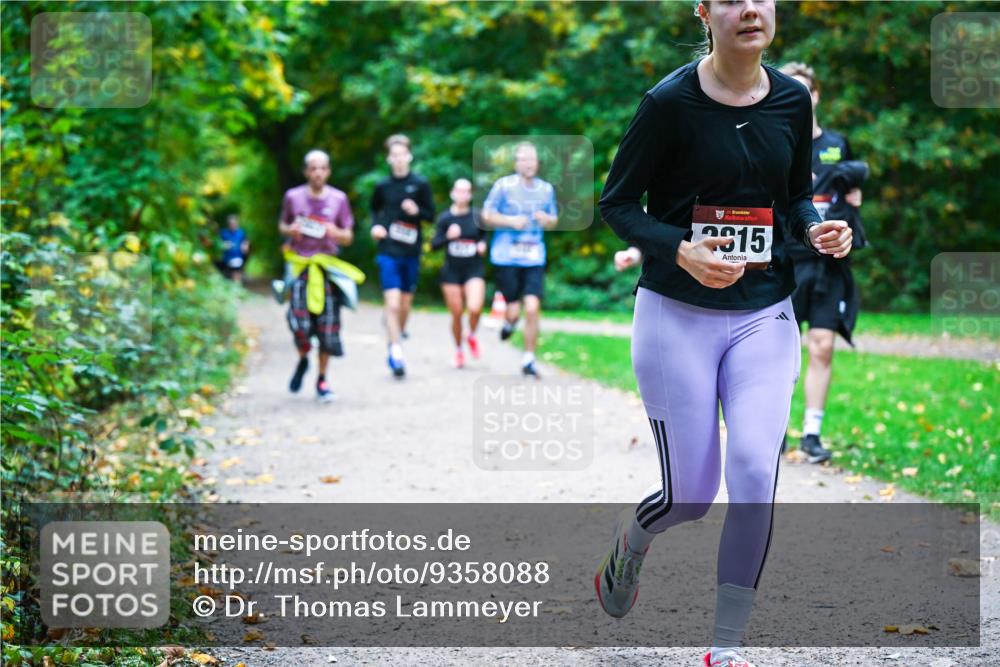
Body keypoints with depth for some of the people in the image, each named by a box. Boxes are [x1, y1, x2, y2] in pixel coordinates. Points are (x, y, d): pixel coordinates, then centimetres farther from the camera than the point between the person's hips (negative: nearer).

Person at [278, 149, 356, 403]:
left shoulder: (338, 199, 4)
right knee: (299, 320, -15)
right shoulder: (293, 197, 3)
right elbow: (282, 225, 17)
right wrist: (290, 230, -6)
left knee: (328, 324, -1)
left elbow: (348, 237, 8)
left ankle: (322, 380, 15)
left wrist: (336, 233, -15)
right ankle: (303, 360, 17)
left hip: (327, 265, 1)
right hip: (299, 264, -1)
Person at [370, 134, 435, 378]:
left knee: (405, 304, 10)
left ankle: (396, 336, 31)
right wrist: (375, 225, 1)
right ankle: (396, 353, -14)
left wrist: (417, 211, -16)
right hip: (387, 251, -1)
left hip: (411, 252, 1)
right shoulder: (383, 186, 2)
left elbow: (431, 215, 4)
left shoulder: (420, 184, 0)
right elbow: (374, 209, 19)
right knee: (392, 303, -13)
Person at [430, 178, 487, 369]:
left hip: (474, 271, 0)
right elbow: (434, 244, -2)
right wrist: (448, 236, -20)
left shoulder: (477, 217, 0)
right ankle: (458, 350, 27)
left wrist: (483, 245, -5)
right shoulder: (445, 218, -2)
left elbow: (484, 235, 17)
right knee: (456, 314, 4)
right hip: (451, 272, 0)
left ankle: (472, 336, 11)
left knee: (475, 308, -21)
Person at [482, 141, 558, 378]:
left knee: (532, 307, -10)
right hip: (506, 256, -2)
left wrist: (547, 219, -4)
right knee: (513, 310, -3)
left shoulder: (546, 188, 9)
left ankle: (528, 359, 2)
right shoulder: (503, 185, -2)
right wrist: (510, 221, -14)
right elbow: (486, 215, 1)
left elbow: (554, 220, 19)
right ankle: (509, 322, 36)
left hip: (534, 258, 2)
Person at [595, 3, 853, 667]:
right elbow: (616, 202, -5)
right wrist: (680, 251, -21)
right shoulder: (671, 101, -10)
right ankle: (631, 538, 39)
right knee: (691, 494, 0)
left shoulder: (792, 99, 3)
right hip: (678, 315, -3)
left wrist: (818, 229, -6)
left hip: (765, 316, 3)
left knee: (754, 471, -14)